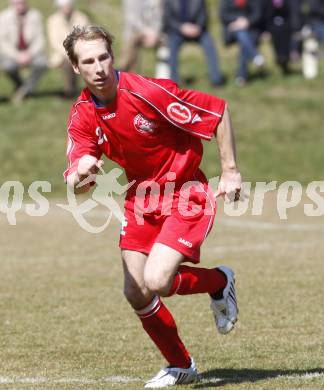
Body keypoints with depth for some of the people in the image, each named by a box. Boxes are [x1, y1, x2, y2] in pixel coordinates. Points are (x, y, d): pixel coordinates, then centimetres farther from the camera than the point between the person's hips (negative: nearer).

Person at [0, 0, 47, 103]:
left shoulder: (35, 15, -7)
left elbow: (39, 40, -5)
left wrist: (29, 54, -21)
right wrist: (17, 56, -24)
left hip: (31, 51, 1)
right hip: (10, 52, -1)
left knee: (42, 63, -31)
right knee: (8, 66, -35)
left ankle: (24, 90, -16)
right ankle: (19, 86, -2)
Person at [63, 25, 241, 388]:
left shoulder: (147, 92, -24)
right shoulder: (82, 116, -6)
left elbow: (218, 111, -16)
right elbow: (76, 185, -11)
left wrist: (230, 171, -15)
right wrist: (80, 174, -36)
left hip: (186, 196, -6)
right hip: (141, 197, 6)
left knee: (156, 281, -22)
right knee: (136, 293, 2)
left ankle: (219, 281, 10)